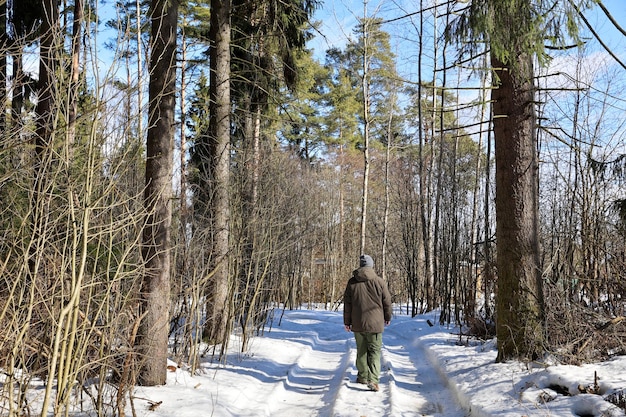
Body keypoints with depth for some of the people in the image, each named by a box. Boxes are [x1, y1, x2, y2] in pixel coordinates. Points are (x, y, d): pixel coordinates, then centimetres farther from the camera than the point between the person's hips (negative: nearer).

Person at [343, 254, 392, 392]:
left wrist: (347, 322, 12)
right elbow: (387, 301, 2)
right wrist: (387, 317, 18)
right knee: (374, 351, 1)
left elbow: (347, 303, 4)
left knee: (361, 351, 16)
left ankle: (363, 376, 25)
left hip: (357, 324, 2)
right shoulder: (379, 281, -5)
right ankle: (373, 379, -13)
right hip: (375, 323, -2)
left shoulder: (352, 282, 0)